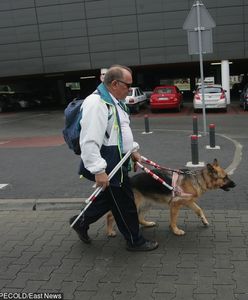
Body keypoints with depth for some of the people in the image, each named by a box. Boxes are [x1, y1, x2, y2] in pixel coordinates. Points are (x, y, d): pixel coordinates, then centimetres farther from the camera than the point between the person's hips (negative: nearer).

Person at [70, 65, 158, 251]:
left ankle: (81, 222, 39)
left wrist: (133, 149, 20)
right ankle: (135, 241, 25)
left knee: (111, 197, 23)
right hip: (107, 163, -10)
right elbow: (89, 141, -28)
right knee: (124, 203, 5)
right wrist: (99, 170, -30)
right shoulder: (96, 103, -22)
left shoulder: (114, 101, 12)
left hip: (117, 160, 10)